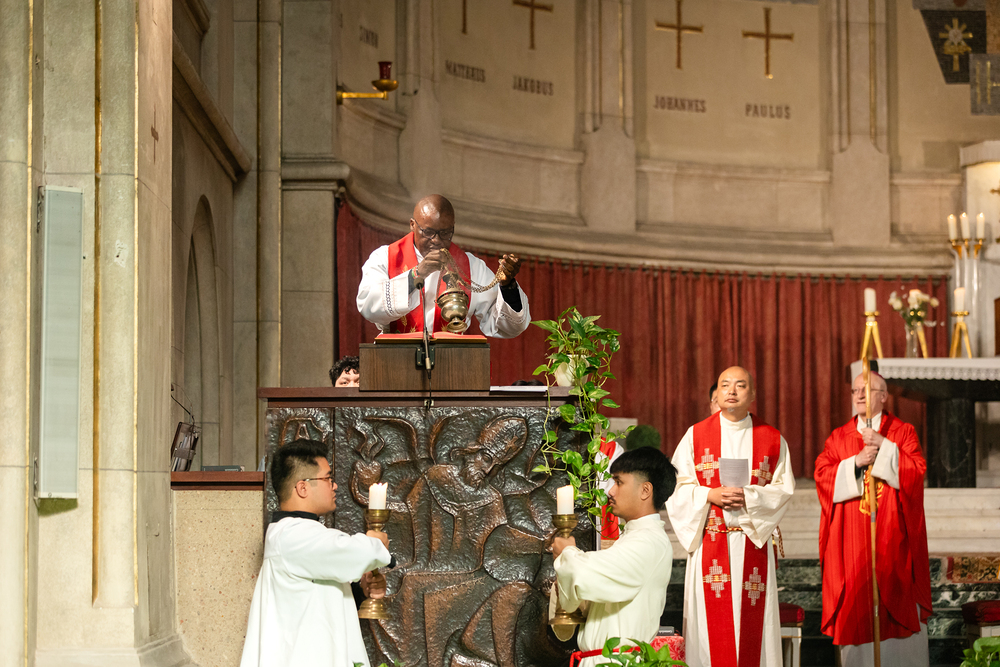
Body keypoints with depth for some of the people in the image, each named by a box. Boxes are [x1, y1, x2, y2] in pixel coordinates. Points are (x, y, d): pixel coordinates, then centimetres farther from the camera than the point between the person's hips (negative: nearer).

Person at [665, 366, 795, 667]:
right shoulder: (696, 435, 5)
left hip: (752, 540, 1)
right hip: (709, 540, -1)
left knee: (751, 619, -2)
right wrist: (710, 495, -13)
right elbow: (678, 486, 2)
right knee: (711, 619, -4)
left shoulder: (772, 439, 7)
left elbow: (784, 488, 2)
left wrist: (749, 496, -13)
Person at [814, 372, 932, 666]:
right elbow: (822, 476, -1)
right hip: (852, 539, 2)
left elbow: (917, 470, -8)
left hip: (892, 535, -2)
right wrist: (856, 463, -14)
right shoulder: (838, 438, 10)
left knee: (898, 604, -3)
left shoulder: (903, 432, 5)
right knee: (855, 605, -1)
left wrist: (883, 447, -14)